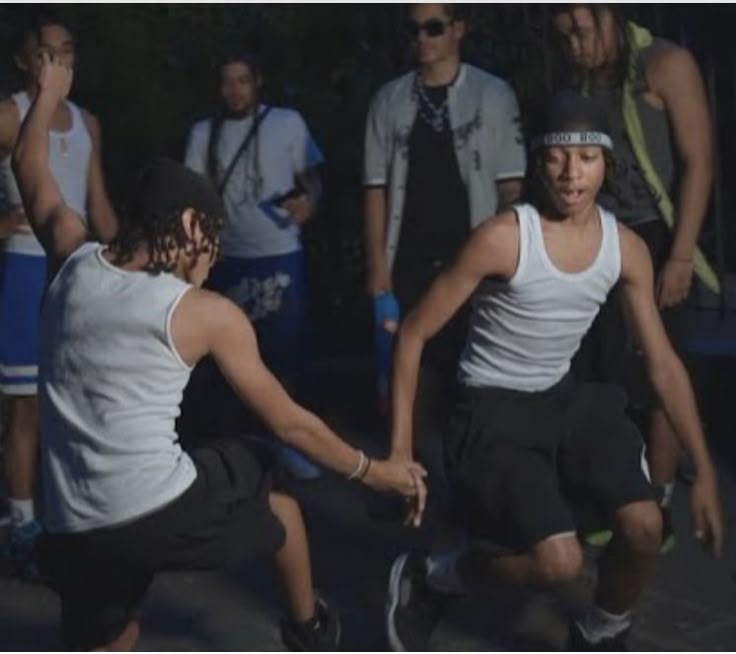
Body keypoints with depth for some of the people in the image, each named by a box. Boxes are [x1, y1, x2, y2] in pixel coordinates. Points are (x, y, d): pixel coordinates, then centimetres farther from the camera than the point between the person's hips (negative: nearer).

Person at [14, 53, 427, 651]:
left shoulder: (73, 264, 6)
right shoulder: (209, 314, -5)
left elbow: (30, 169, 26)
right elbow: (288, 422, 2)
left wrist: (50, 92, 43)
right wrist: (374, 472, 15)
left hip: (73, 534, 4)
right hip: (164, 513, -4)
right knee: (271, 485, 26)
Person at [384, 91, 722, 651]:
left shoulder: (626, 248, -4)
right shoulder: (503, 237, -20)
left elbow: (663, 363, 4)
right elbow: (415, 334, -13)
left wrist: (705, 471, 3)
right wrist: (401, 447, -14)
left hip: (565, 398, 5)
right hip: (494, 408, -5)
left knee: (644, 527, -14)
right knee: (559, 563, -21)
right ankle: (426, 578, 7)